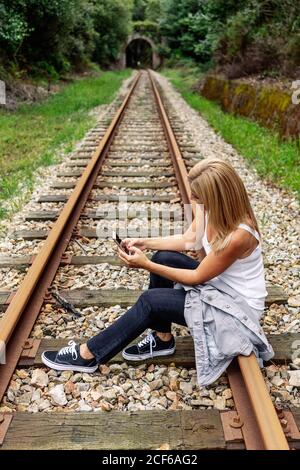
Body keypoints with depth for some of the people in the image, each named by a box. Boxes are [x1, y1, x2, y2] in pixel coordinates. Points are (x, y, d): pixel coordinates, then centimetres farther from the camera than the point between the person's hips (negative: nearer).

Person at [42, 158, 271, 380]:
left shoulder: (238, 235, -32)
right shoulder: (214, 209, -8)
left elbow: (197, 277, -22)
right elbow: (188, 240, 5)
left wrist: (146, 265, -20)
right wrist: (146, 242, -7)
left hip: (237, 307, -8)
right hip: (216, 282, 8)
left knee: (151, 301, -17)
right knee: (163, 258, -7)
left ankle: (88, 355, -3)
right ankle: (162, 338, 7)